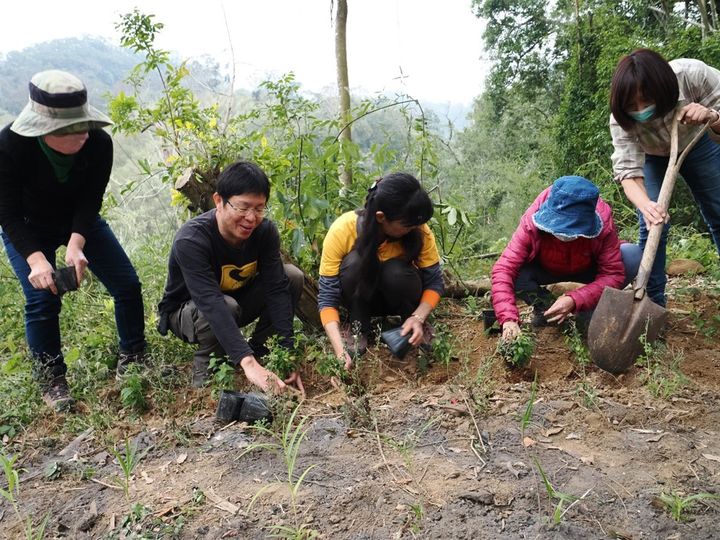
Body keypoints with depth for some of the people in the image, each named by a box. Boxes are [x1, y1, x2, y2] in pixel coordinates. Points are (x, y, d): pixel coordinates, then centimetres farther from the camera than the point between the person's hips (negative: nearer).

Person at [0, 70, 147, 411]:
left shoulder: (99, 142, -27)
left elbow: (90, 201, -21)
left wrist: (75, 244, -36)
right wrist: (36, 259, -38)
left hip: (81, 222, 3)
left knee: (127, 284, -5)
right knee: (42, 299, -16)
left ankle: (131, 361, 14)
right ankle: (51, 383, 4)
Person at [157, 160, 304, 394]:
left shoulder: (265, 231, -19)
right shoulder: (190, 241, -34)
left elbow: (277, 288, -24)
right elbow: (212, 304, -45)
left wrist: (287, 353, -34)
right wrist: (248, 363, -55)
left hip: (238, 299, 5)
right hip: (187, 311, -5)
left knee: (292, 276, -17)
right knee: (227, 306, -39)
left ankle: (258, 349, -2)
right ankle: (206, 362, -8)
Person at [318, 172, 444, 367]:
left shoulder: (419, 230, -26)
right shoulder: (342, 230, -30)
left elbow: (434, 282, -15)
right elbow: (327, 296, -29)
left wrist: (418, 318, -34)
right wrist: (340, 349, -41)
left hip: (397, 296, 1)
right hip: (361, 294, -1)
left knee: (397, 271, -33)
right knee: (354, 262, -32)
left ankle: (412, 326, -4)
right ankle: (358, 328, -11)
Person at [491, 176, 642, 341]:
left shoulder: (603, 224, -33)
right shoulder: (531, 223, -35)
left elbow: (613, 273, -31)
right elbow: (504, 268, -40)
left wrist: (574, 301, -45)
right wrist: (508, 319, -52)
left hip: (587, 270, 1)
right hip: (546, 270, 0)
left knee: (633, 256, -27)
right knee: (515, 270, -34)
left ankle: (591, 312, -7)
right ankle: (546, 308, -1)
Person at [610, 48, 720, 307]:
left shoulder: (692, 74, -36)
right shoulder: (620, 120, -35)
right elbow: (628, 172, -39)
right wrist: (645, 205, -59)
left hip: (698, 145, 1)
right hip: (653, 158, -1)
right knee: (652, 225, -16)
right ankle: (654, 302, -6)